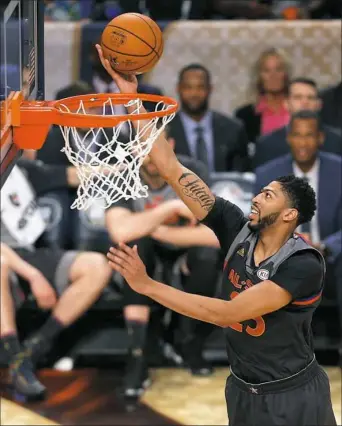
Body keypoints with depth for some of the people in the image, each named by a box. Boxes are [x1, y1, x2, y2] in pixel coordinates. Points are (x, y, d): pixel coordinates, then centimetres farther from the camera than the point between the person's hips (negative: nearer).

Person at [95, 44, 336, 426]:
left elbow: (227, 313, -31)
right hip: (242, 391, 6)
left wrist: (146, 285, -32)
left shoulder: (305, 265, -23)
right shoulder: (238, 229, -7)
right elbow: (171, 170, -9)